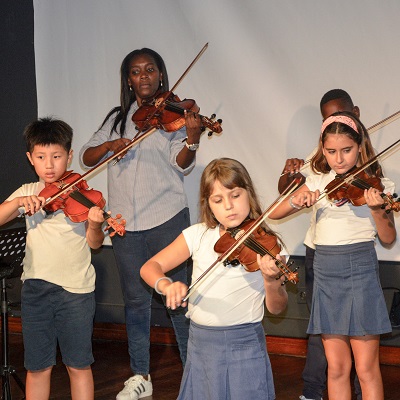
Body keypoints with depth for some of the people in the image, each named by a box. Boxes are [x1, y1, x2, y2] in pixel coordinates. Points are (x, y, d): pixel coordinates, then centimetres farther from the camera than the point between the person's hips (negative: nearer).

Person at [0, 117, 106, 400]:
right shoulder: (27, 193, 6)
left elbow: (94, 243, -7)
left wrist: (94, 224, -28)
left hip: (76, 289, -2)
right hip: (36, 288, 2)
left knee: (79, 366, 5)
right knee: (37, 367, 8)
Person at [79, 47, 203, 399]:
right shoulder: (117, 118, 12)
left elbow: (182, 166, -8)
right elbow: (86, 158, 7)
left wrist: (192, 139, -28)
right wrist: (109, 145, -13)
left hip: (168, 219, -3)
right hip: (126, 224, 3)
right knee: (136, 300, 9)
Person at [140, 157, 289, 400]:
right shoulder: (198, 235, 1)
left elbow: (277, 308, -8)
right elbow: (150, 268, -1)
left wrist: (271, 280, -29)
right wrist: (167, 285, -23)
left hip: (246, 344, -2)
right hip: (201, 343, 3)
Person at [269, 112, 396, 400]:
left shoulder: (375, 184, -2)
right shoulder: (318, 183, 8)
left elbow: (388, 238, -4)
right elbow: (274, 214, 6)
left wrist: (377, 210, -23)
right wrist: (297, 201, -14)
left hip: (361, 270, -3)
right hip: (325, 271, 3)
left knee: (366, 368, -2)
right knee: (337, 367, 8)